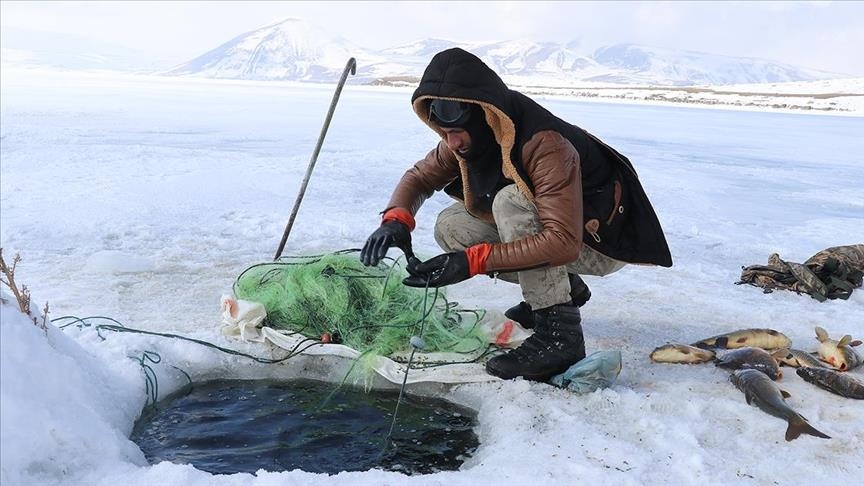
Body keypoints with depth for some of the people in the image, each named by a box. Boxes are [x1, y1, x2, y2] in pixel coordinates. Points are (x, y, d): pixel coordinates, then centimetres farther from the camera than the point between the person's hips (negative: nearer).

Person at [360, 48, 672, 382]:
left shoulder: (544, 144, -34)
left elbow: (563, 243, -38)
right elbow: (421, 176, 2)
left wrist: (472, 261, -41)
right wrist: (396, 217, -21)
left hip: (604, 240, -8)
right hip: (549, 229, 8)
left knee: (512, 201, -32)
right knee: (451, 227, -7)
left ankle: (559, 332, -27)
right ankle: (565, 289, 6)